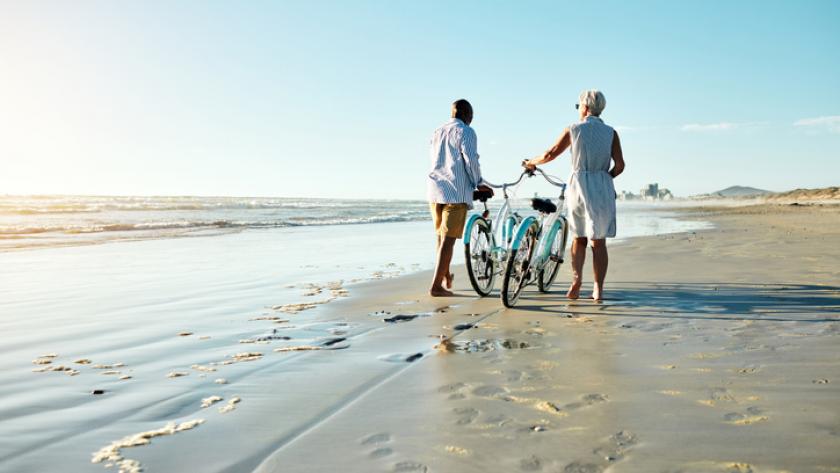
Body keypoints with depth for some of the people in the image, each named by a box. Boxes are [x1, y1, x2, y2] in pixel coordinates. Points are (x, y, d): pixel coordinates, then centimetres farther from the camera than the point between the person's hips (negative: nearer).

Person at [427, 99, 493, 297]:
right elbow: (471, 160, -14)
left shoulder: (437, 132, 18)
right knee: (448, 239, -5)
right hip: (456, 192, -7)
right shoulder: (466, 132, -4)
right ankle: (436, 285, -7)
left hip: (435, 190, 7)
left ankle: (446, 276, 33)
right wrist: (478, 184, 2)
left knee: (441, 236, 18)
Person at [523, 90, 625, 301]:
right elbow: (619, 165, -3)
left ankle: (576, 281, -3)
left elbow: (551, 153, 3)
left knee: (579, 238, 13)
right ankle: (598, 289, 5)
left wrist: (531, 163, 20)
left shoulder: (573, 129, 1)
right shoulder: (610, 132, 4)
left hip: (578, 185, 0)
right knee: (599, 241, 6)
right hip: (603, 189, 0)